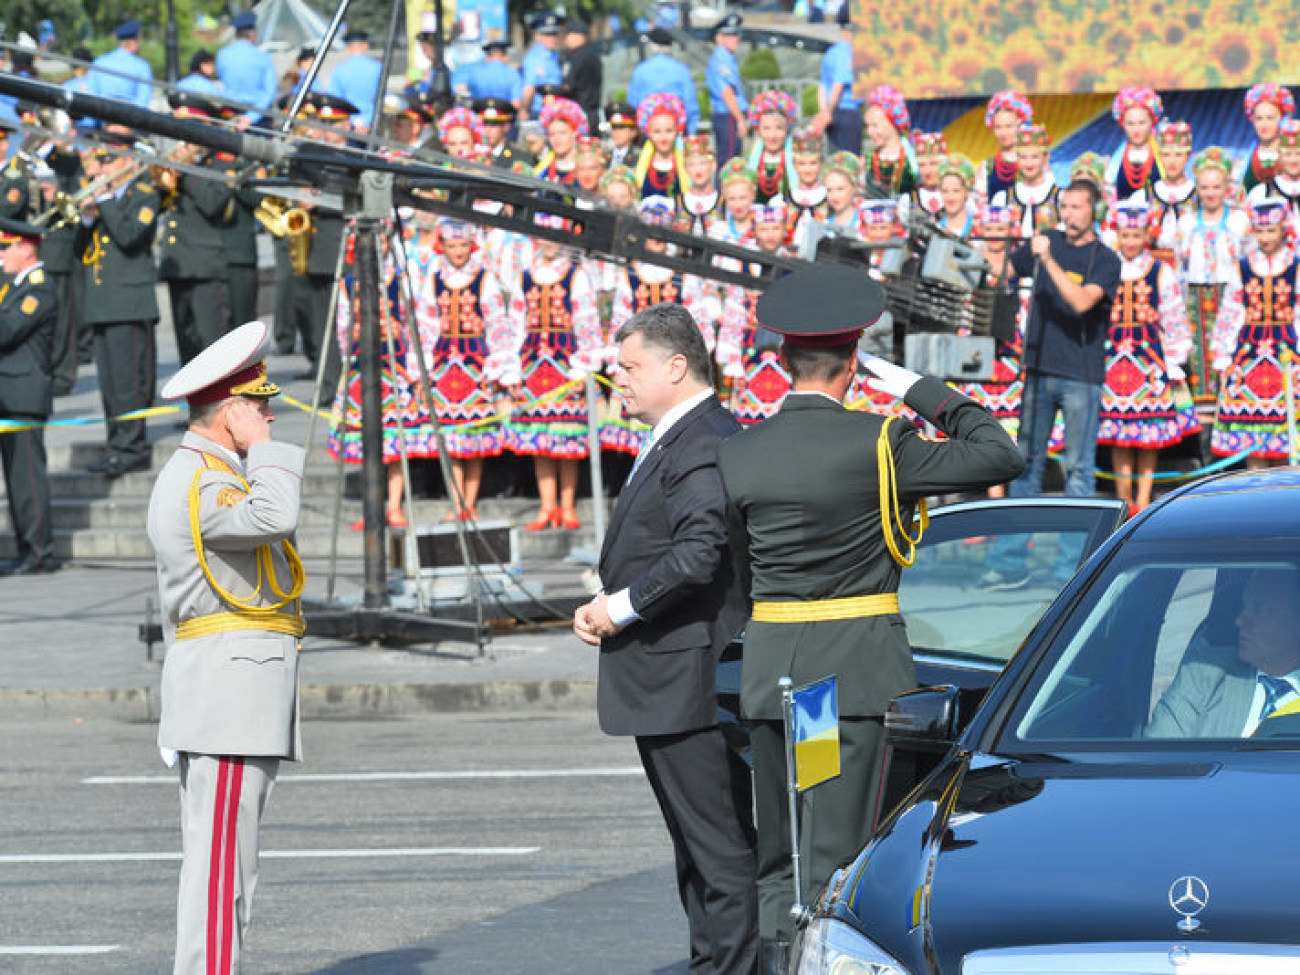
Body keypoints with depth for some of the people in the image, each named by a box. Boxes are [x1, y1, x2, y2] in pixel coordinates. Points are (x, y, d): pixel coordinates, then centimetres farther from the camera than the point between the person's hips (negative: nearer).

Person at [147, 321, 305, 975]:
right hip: (231, 682, -11)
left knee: (219, 858, 10)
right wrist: (265, 449, -16)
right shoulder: (196, 480, -14)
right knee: (220, 855, -12)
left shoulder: (206, 475, 21)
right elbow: (274, 519, -33)